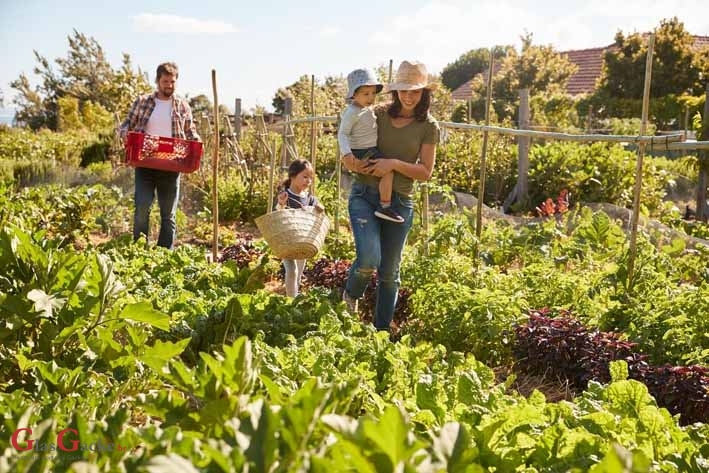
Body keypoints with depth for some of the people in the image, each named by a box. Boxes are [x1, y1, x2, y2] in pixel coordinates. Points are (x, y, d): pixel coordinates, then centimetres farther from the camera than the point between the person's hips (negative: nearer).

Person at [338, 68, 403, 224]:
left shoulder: (368, 108, 10)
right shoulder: (352, 113, -18)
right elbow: (342, 133, -20)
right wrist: (346, 152, -31)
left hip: (372, 149, 10)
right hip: (362, 152, -10)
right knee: (388, 172, -24)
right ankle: (385, 206, -21)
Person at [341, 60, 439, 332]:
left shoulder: (428, 127, 1)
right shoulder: (378, 114, 2)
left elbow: (425, 172, -2)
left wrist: (394, 163, -17)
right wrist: (351, 162, -13)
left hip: (399, 202, 1)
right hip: (364, 195, -1)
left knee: (389, 272, 9)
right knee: (369, 259, -21)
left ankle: (382, 330, 26)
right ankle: (350, 297, 12)